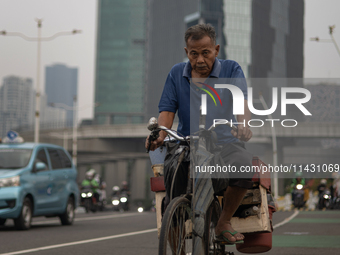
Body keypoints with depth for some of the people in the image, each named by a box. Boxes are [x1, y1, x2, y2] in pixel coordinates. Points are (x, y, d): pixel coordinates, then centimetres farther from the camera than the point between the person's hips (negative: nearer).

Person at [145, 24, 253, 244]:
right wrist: (160, 134, -18)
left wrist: (244, 125, -36)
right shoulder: (176, 74, 12)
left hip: (224, 143, -1)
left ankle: (224, 222, -9)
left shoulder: (231, 70, 5)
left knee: (244, 165, -34)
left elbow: (241, 101, -13)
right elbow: (167, 110, 5)